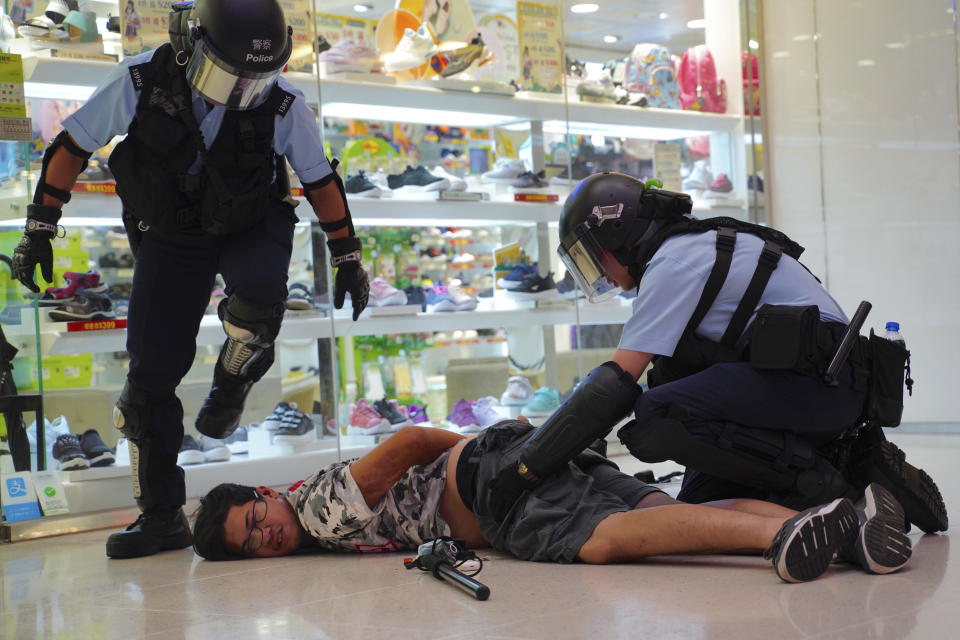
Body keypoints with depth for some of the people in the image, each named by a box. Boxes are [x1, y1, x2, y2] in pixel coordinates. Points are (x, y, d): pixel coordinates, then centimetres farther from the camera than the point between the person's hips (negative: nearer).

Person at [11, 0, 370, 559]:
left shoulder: (283, 105, -19)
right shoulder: (140, 82, -21)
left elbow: (320, 180, -3)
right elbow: (71, 146, -9)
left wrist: (348, 258, 1)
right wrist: (40, 229, -9)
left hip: (252, 227, -1)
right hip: (169, 236, 1)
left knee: (259, 292, -35)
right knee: (151, 372, -4)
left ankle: (233, 379, 1)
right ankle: (163, 516, 11)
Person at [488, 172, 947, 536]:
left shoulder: (673, 262, -10)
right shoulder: (695, 249, 21)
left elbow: (616, 385, -17)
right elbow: (673, 376, 24)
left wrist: (527, 468, -14)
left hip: (819, 378, -10)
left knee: (653, 420, -22)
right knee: (699, 501, 6)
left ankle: (819, 478, -17)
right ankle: (851, 465, 4)